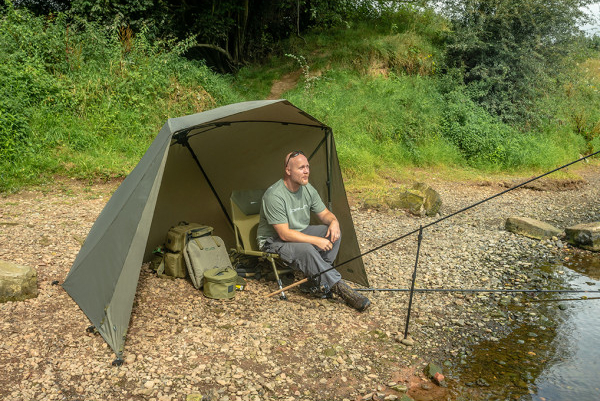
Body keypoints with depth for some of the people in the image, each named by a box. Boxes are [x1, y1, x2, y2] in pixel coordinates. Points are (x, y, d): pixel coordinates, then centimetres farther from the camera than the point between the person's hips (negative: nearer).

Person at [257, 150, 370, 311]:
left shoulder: (308, 189, -3)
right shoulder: (274, 195, -27)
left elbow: (324, 213, 7)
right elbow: (284, 234, -28)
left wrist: (334, 222, -18)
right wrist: (317, 240, -29)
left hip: (300, 233, 8)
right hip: (274, 241, -8)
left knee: (334, 232, -13)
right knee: (306, 250, -36)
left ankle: (317, 277, -12)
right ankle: (338, 286, -26)